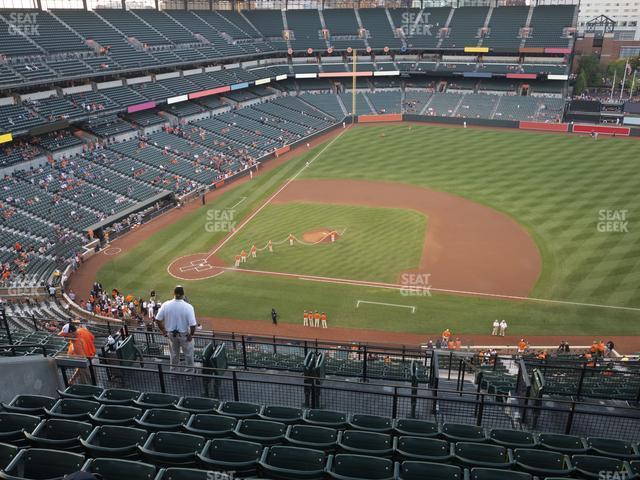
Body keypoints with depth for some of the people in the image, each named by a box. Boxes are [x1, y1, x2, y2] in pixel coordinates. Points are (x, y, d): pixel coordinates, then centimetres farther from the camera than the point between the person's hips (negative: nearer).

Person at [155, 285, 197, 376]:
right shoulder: (188, 307, -25)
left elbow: (158, 319, -8)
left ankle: (173, 372, 42)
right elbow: (193, 324, -27)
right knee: (188, 354, 19)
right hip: (184, 334, -3)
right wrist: (191, 335, -9)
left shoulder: (166, 305, -15)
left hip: (171, 334, 3)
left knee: (173, 354, 26)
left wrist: (163, 330, 7)